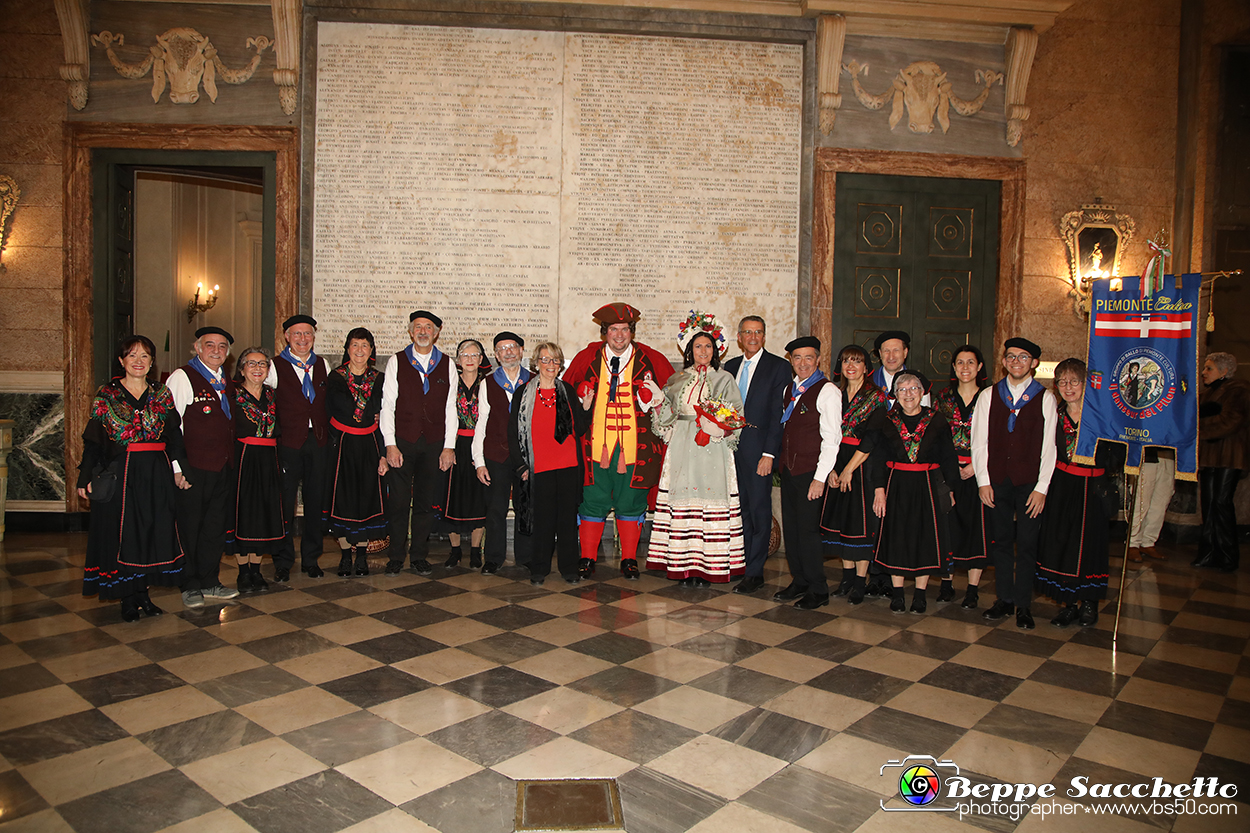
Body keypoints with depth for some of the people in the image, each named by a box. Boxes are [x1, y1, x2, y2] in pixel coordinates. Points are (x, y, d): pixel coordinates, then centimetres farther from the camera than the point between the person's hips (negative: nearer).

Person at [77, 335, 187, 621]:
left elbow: (174, 435, 6)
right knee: (121, 533, 1)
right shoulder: (106, 395, 2)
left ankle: (143, 593, 15)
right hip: (119, 474, -2)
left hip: (156, 475, 2)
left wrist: (179, 469, -3)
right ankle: (128, 599, 11)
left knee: (153, 531, 4)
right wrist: (86, 477, -6)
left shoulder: (162, 394, 7)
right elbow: (93, 439, 1)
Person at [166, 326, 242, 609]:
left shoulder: (227, 383, 14)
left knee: (216, 527, 13)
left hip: (224, 467, 7)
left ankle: (210, 582, 25)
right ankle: (190, 586, 18)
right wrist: (177, 466, -14)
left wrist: (231, 461, 14)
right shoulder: (181, 377, -7)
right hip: (193, 468, -7)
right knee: (189, 528, 4)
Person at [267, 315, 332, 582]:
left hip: (319, 441, 3)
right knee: (284, 502, 2)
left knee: (316, 501, 8)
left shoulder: (323, 365, 11)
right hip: (288, 442, -3)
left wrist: (329, 434, 6)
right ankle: (283, 562, 15)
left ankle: (311, 559, 21)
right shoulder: (275, 367, 0)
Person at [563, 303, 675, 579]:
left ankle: (629, 560, 19)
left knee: (630, 503, 6)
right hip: (596, 443, 1)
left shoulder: (650, 360, 3)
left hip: (635, 446, 0)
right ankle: (587, 559, 17)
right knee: (593, 501, 5)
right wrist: (582, 407, 0)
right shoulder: (587, 357, 6)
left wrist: (653, 401, -5)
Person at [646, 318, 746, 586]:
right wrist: (659, 399, -5)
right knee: (682, 502, -2)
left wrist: (719, 425, -14)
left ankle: (706, 566, 1)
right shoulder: (677, 380, 14)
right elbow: (668, 417, 11)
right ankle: (685, 565, 4)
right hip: (682, 450, 2)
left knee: (710, 501, -6)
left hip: (713, 451, -2)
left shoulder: (724, 379, 8)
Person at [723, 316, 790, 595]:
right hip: (731, 445, 5)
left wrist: (769, 453, -14)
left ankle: (754, 572, 6)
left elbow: (779, 413, -8)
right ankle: (740, 564, 21)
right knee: (740, 507, 10)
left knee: (759, 508, -2)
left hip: (758, 446, -5)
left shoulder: (778, 367, -2)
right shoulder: (730, 366, 15)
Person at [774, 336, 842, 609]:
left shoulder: (827, 391, -9)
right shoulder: (790, 389, 14)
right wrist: (783, 462, 11)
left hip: (811, 473, -7)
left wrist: (820, 478, -17)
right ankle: (799, 582, 26)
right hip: (789, 469, 7)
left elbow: (831, 438, -13)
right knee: (790, 528, 12)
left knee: (807, 530, -4)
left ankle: (818, 591, 10)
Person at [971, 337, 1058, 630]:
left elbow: (1048, 447, 0)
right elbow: (979, 441, 6)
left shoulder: (1045, 398, 3)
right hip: (996, 481, 2)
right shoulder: (988, 396, 8)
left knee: (1027, 544, 1)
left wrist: (1041, 488, -6)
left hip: (1030, 483, -2)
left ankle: (1023, 605, 13)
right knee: (1000, 541, 8)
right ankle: (1004, 600, 19)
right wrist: (983, 481, -2)